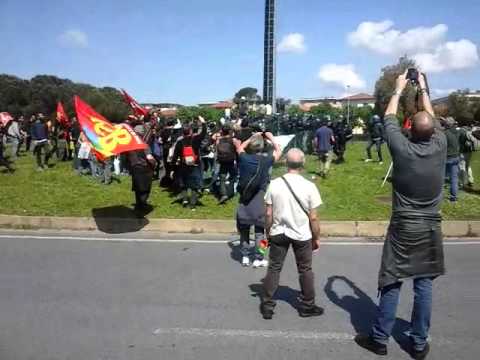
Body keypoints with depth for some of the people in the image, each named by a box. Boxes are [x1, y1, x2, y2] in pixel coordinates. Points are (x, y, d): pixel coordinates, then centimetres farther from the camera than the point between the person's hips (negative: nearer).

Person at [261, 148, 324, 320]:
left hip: (278, 233, 1)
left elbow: (268, 213, -5)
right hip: (302, 235, -1)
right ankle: (307, 306, 29)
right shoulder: (309, 186, -15)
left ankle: (267, 306, 21)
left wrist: (268, 232, 11)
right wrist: (317, 238, 4)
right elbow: (313, 218, -10)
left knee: (274, 268, 14)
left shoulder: (274, 184, -11)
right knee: (305, 270, 16)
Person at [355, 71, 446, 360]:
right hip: (431, 229, 3)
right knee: (424, 286, 10)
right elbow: (433, 119, 13)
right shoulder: (440, 146, -7)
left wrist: (399, 90, 16)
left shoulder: (403, 149, -14)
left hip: (403, 228, -3)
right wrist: (423, 89, 25)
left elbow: (389, 120, 3)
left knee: (392, 285, 5)